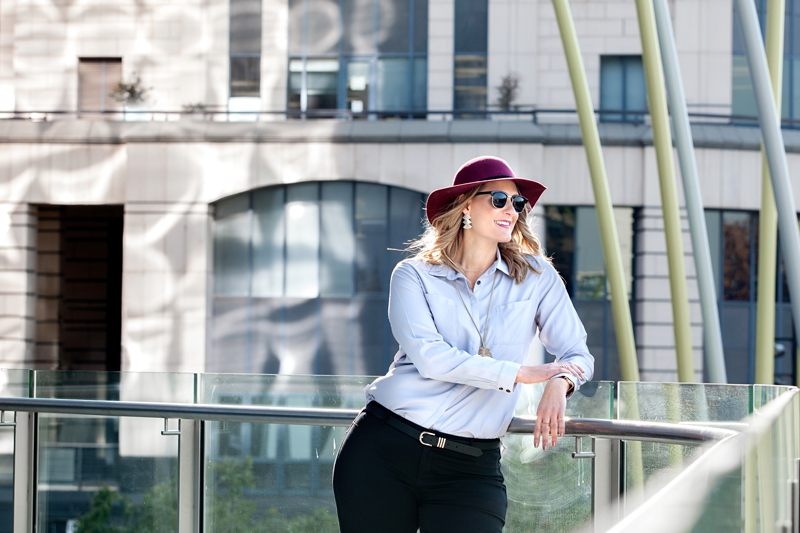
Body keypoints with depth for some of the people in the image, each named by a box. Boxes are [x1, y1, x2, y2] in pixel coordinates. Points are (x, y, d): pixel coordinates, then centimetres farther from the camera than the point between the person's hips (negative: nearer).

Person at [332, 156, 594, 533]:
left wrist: (560, 383, -18)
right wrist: (521, 374, -14)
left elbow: (578, 353, 6)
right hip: (384, 448, 0)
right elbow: (429, 357, -11)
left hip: (469, 468, 1)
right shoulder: (414, 275, 3)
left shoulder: (536, 277, 9)